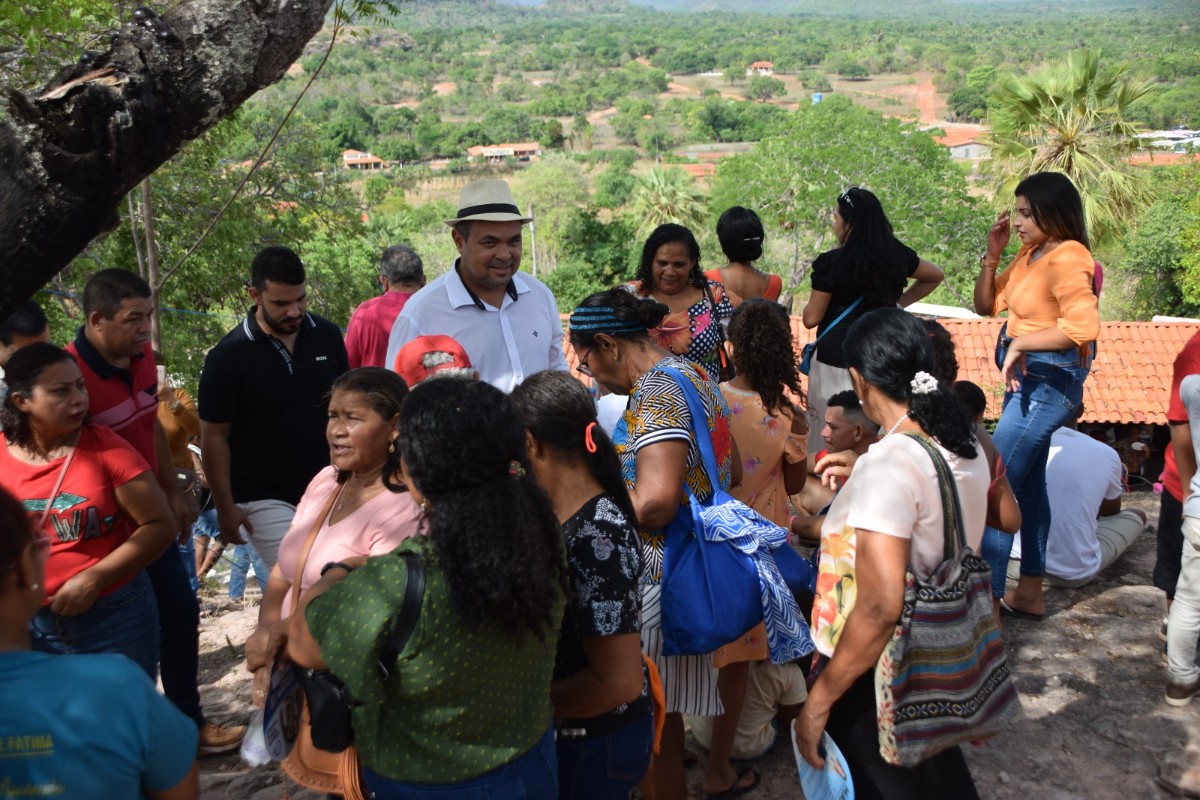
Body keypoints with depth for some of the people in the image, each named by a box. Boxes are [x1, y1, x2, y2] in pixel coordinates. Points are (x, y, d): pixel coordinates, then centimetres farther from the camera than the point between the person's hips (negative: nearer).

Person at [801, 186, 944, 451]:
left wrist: (808, 306, 13)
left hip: (836, 361, -5)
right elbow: (935, 276, 22)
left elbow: (811, 319, -8)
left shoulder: (832, 262, -12)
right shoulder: (896, 254, 4)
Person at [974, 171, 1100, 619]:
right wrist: (992, 255, 1)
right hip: (1026, 378, 10)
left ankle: (989, 597, -5)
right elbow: (986, 305, 14)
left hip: (1049, 381, -10)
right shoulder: (1029, 254, 8)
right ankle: (1029, 592, 28)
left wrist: (1019, 343, -24)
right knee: (1027, 482, 16)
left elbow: (1083, 326, -31)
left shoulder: (1066, 258, -18)